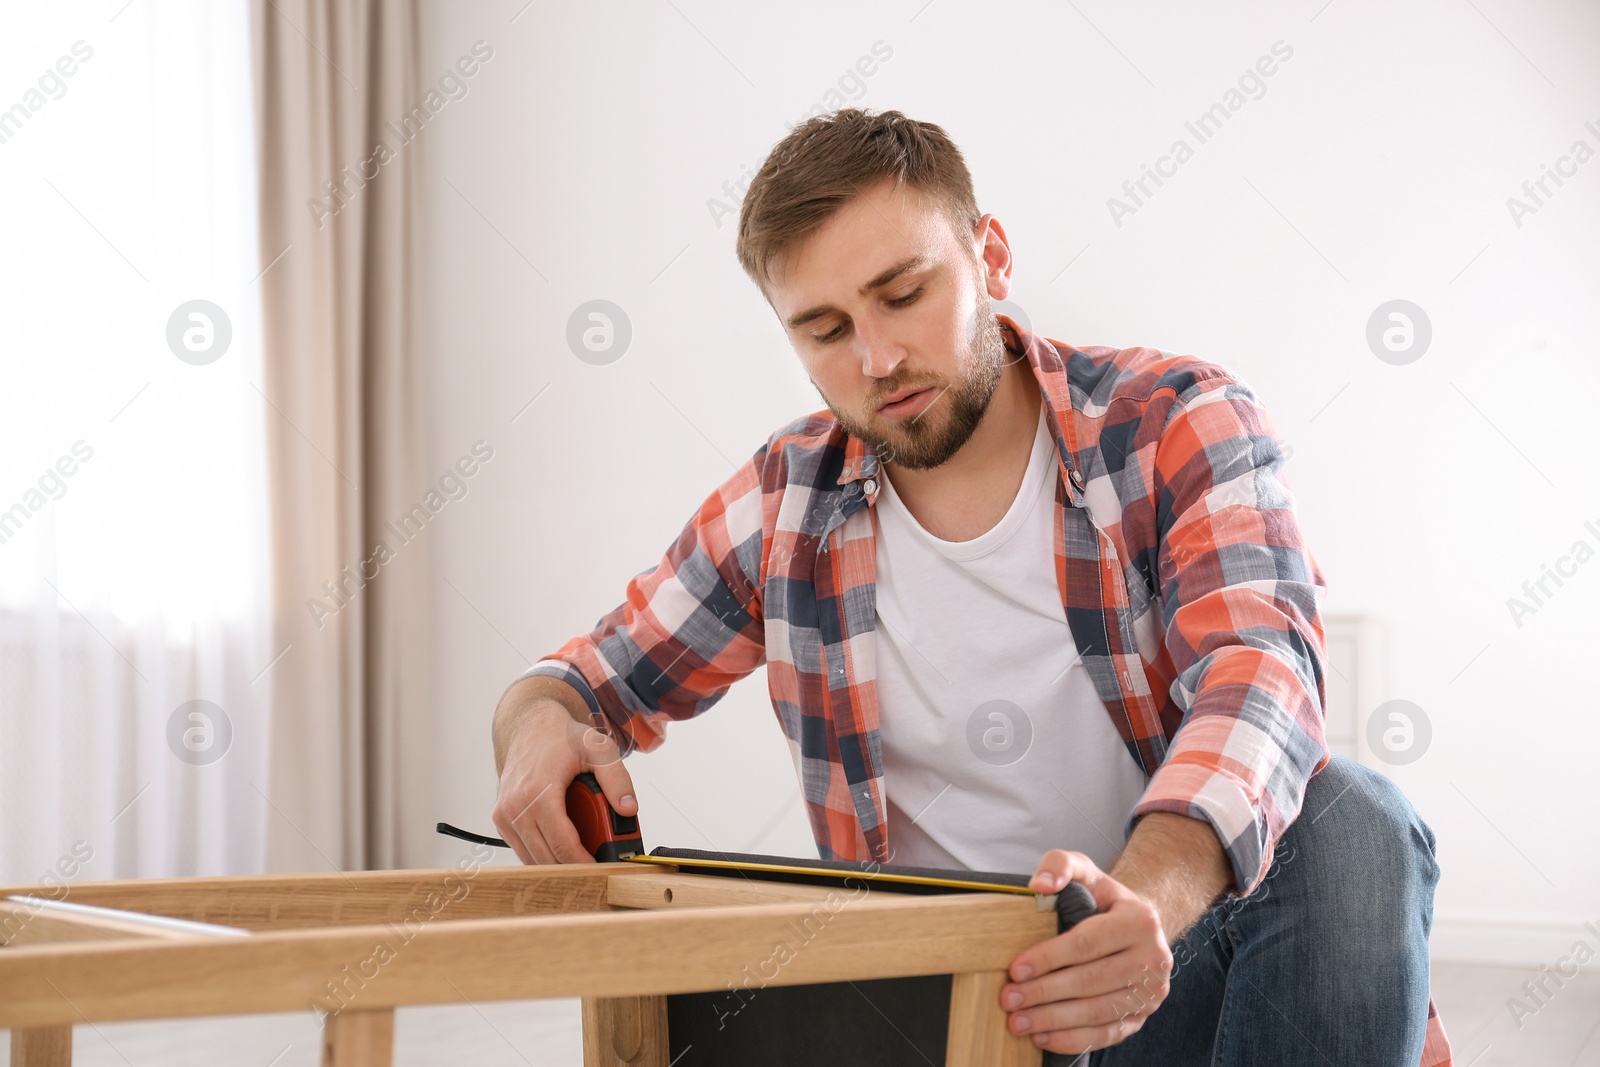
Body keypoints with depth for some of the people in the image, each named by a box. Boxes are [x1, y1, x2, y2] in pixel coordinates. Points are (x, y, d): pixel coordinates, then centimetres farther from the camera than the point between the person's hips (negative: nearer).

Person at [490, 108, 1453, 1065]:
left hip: (1181, 976, -2)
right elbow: (597, 677, 14)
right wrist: (542, 726, -13)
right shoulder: (786, 503, 2)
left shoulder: (1180, 425, -7)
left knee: (1349, 817, -32)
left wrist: (1151, 898, -46)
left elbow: (1259, 676, -25)